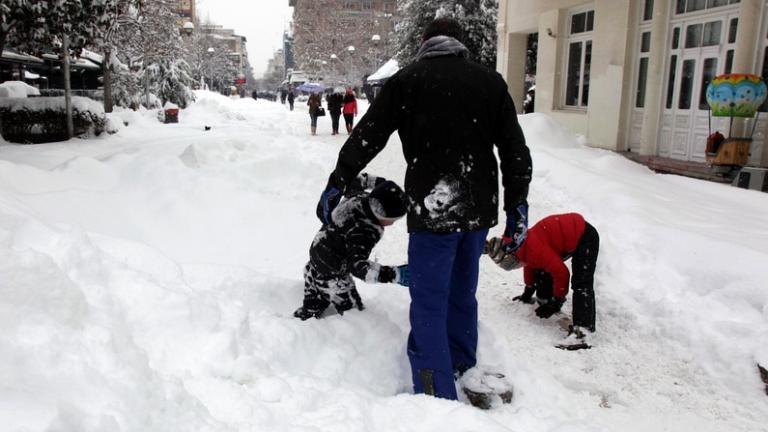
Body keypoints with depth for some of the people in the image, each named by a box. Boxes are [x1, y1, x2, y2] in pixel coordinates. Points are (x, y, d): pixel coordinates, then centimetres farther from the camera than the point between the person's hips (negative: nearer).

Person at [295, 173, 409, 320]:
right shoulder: (362, 232, -40)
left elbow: (352, 182, 7)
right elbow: (357, 265, -48)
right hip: (331, 274, -9)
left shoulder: (359, 197, -14)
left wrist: (377, 182, 14)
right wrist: (393, 274, -56)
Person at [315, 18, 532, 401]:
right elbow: (515, 149, 7)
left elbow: (366, 137, -1)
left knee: (429, 305, 1)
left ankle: (438, 396, 0)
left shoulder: (407, 80, 0)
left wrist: (336, 184, 6)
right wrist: (517, 205, 12)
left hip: (432, 210, -5)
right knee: (462, 295, 21)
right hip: (479, 210, 5)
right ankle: (463, 370, 36)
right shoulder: (491, 81, 8)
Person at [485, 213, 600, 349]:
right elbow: (529, 266, 22)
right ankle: (544, 300, 31)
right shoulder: (524, 248, 1)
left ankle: (582, 330, -28)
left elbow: (561, 273, -27)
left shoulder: (535, 250, -30)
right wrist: (528, 293, 29)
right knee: (542, 269, 15)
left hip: (584, 236, -10)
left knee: (581, 284, -21)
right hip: (570, 236, 10)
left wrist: (557, 301, -16)